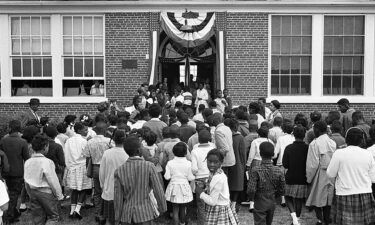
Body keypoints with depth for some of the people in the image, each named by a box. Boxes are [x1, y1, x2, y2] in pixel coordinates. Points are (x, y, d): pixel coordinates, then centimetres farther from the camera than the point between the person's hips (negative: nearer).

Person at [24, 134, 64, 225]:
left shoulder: (27, 162, 0)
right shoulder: (47, 162, -18)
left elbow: (26, 182, 8)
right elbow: (53, 181, -15)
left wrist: (30, 194, 20)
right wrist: (59, 196, -5)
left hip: (33, 192, 6)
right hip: (46, 192, -6)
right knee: (53, 217, 8)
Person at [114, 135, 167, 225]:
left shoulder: (119, 170, -8)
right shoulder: (149, 167, -14)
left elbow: (118, 197, -5)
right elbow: (158, 190, -9)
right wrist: (163, 206, 7)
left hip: (127, 214, 2)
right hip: (145, 213, -2)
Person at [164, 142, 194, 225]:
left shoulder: (170, 163, -10)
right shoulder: (188, 163, -11)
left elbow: (167, 177, -8)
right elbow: (190, 178, -7)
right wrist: (194, 176, 13)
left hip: (174, 187, 0)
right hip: (184, 187, 0)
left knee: (175, 209, 7)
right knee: (183, 209, 19)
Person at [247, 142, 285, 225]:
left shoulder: (256, 170, -21)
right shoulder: (279, 171, -10)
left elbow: (251, 190, -22)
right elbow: (282, 190, -3)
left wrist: (252, 198, -2)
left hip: (259, 203, -4)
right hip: (272, 203, 4)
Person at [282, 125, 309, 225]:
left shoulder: (288, 148, -12)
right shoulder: (308, 148, -11)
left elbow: (285, 165, -10)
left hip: (290, 178, -1)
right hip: (302, 179, 1)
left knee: (288, 198, 15)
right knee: (299, 200, 15)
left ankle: (293, 214, -6)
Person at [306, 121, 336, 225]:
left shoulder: (314, 144, -16)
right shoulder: (333, 143, -2)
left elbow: (313, 164, -15)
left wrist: (309, 178, -4)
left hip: (319, 175, -5)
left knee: (317, 198, 7)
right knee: (328, 198, 15)